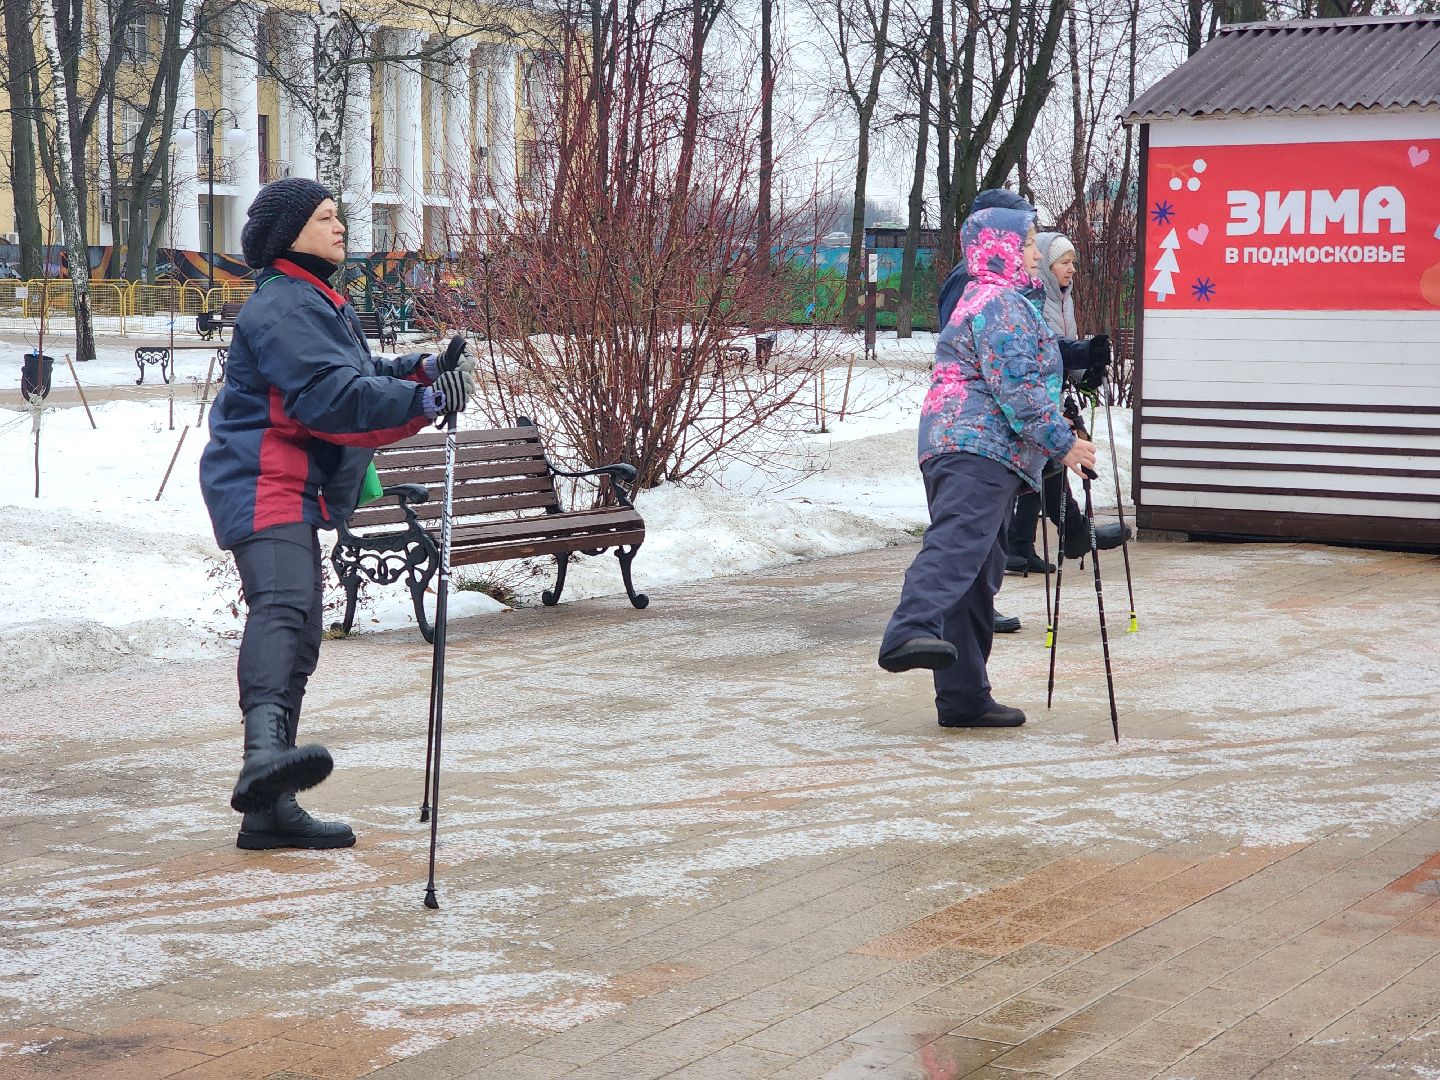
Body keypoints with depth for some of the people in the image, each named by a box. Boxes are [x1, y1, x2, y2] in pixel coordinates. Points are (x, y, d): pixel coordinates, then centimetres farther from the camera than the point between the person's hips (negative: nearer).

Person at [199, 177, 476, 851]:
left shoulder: (316, 303, 25)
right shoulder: (282, 307, -10)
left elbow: (363, 379, 24)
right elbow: (332, 397, -22)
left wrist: (425, 369, 8)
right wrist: (426, 400, -26)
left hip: (295, 491, 11)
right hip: (262, 484, -11)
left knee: (300, 642, 12)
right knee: (282, 605, -34)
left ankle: (270, 811, 18)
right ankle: (265, 752, -57)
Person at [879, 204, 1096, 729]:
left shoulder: (978, 301, 30)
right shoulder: (1002, 302, -5)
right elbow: (1014, 384, -15)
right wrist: (1063, 441, -12)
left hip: (957, 449, 11)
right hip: (980, 449, -11)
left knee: (976, 577, 9)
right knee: (959, 542, -30)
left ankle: (964, 697, 9)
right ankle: (911, 632, -52)